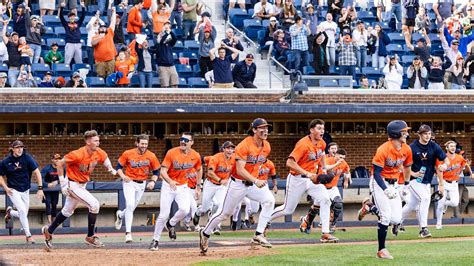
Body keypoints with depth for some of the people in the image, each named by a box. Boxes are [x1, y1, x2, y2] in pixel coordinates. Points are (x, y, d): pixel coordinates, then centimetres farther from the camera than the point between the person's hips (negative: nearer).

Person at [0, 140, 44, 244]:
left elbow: (37, 172, -11)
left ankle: (10, 212, 43)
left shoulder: (27, 158, -10)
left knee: (23, 215, 9)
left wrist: (40, 189, -18)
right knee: (22, 210, -20)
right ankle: (28, 235, -11)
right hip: (13, 191, -3)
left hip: (25, 191, 3)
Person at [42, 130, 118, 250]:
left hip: (82, 185, 9)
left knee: (68, 211, 23)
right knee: (94, 204, -19)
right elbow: (60, 163, -19)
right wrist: (63, 182, -20)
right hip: (73, 185, -9)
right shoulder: (78, 154, -27)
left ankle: (49, 231, 40)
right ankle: (90, 237, -8)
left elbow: (105, 158, 15)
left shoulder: (99, 153, -8)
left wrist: (110, 168, -4)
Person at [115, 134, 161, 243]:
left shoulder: (151, 156, -6)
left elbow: (156, 172, 5)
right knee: (130, 205, -19)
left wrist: (153, 181, -13)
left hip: (142, 184, 3)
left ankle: (120, 215, 48)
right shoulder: (128, 154, -10)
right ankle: (128, 233, -17)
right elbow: (119, 167, 0)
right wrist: (123, 176, -19)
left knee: (131, 208, 12)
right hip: (129, 182, -3)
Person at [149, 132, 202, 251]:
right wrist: (170, 181, -37)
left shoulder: (195, 156, -7)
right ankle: (155, 240, 9)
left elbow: (199, 170, 13)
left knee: (185, 210, -22)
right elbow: (163, 171, -18)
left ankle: (171, 224, 9)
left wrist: (198, 187, 13)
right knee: (163, 215, -7)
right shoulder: (172, 153, -17)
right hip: (168, 186, -2)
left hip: (183, 187, 2)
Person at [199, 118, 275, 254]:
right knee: (225, 213, 6)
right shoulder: (244, 145, -23)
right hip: (238, 184, -5)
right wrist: (255, 180, -39)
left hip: (254, 183, 5)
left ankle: (258, 236, -18)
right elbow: (240, 170, -29)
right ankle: (205, 233, 32)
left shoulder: (267, 146, -2)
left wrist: (257, 179, 16)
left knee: (269, 200, -21)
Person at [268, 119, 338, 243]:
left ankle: (325, 234, -10)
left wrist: (324, 169, 9)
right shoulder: (303, 144, -23)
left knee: (325, 199, -17)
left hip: (312, 178, 6)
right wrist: (308, 174, -35)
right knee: (288, 209, 6)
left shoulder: (322, 144, 1)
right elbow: (290, 163, -31)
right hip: (297, 180, -6)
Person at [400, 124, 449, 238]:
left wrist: (445, 165, -27)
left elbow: (446, 160, -4)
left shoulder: (434, 146, -4)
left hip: (427, 181, 5)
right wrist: (413, 173, -23)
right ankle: (423, 228, -20)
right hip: (415, 180, -5)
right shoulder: (412, 147, -14)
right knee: (425, 198, -25)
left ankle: (397, 222, 35)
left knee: (412, 205, 13)